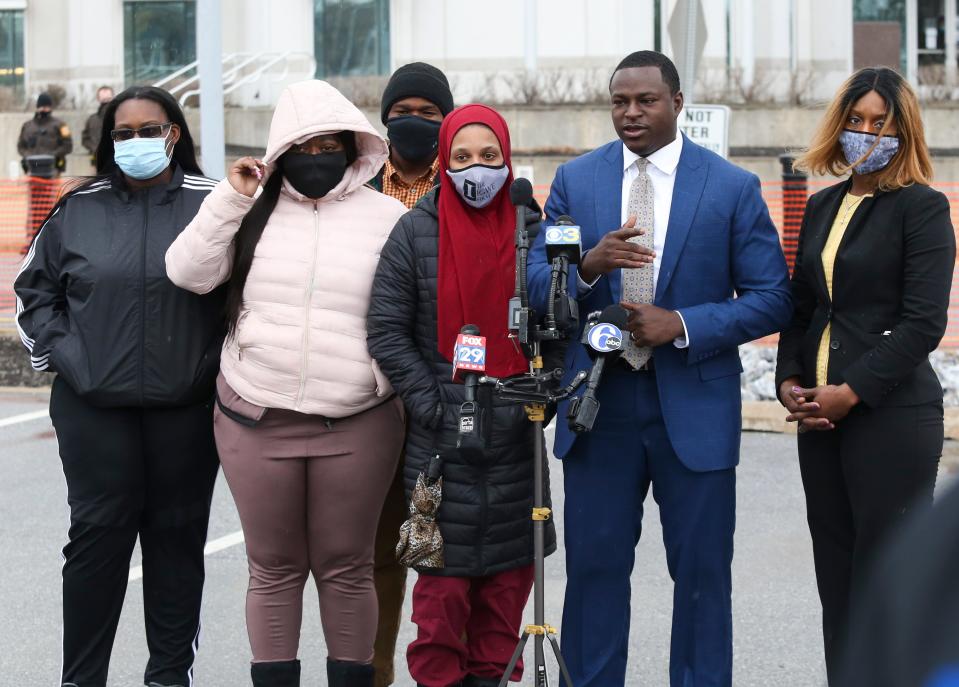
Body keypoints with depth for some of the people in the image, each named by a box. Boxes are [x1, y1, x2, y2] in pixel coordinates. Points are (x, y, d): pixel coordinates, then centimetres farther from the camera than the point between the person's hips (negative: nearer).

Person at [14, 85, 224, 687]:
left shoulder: (212, 203, -1)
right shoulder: (79, 209, 6)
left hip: (185, 408, -1)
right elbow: (35, 291, 15)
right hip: (95, 407, 1)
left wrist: (218, 361, -4)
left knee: (178, 536, 7)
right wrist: (61, 354, 3)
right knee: (98, 533, 1)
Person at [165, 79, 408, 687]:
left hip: (357, 426, -1)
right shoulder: (256, 213, 7)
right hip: (257, 422, 2)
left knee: (346, 567, 5)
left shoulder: (389, 218, 2)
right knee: (274, 567, 8)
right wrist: (232, 197, -7)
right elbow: (189, 272, 0)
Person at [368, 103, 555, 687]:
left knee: (512, 561, 7)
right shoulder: (416, 232, -1)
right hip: (443, 436, -3)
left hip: (518, 434, 3)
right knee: (444, 568, -2)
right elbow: (387, 328, -2)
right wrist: (429, 401, -9)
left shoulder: (532, 229, 6)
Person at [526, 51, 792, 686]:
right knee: (594, 566, 6)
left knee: (702, 573, 6)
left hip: (695, 409, -2)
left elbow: (771, 299, -2)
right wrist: (588, 265, -19)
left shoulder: (733, 188, -2)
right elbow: (537, 286, 3)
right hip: (598, 406, 2)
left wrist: (683, 324, -15)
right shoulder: (575, 180, 5)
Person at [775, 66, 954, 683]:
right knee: (837, 579, 8)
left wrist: (851, 393, -15)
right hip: (820, 417, 7)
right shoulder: (823, 207, 15)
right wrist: (790, 382, 2)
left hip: (892, 417, -6)